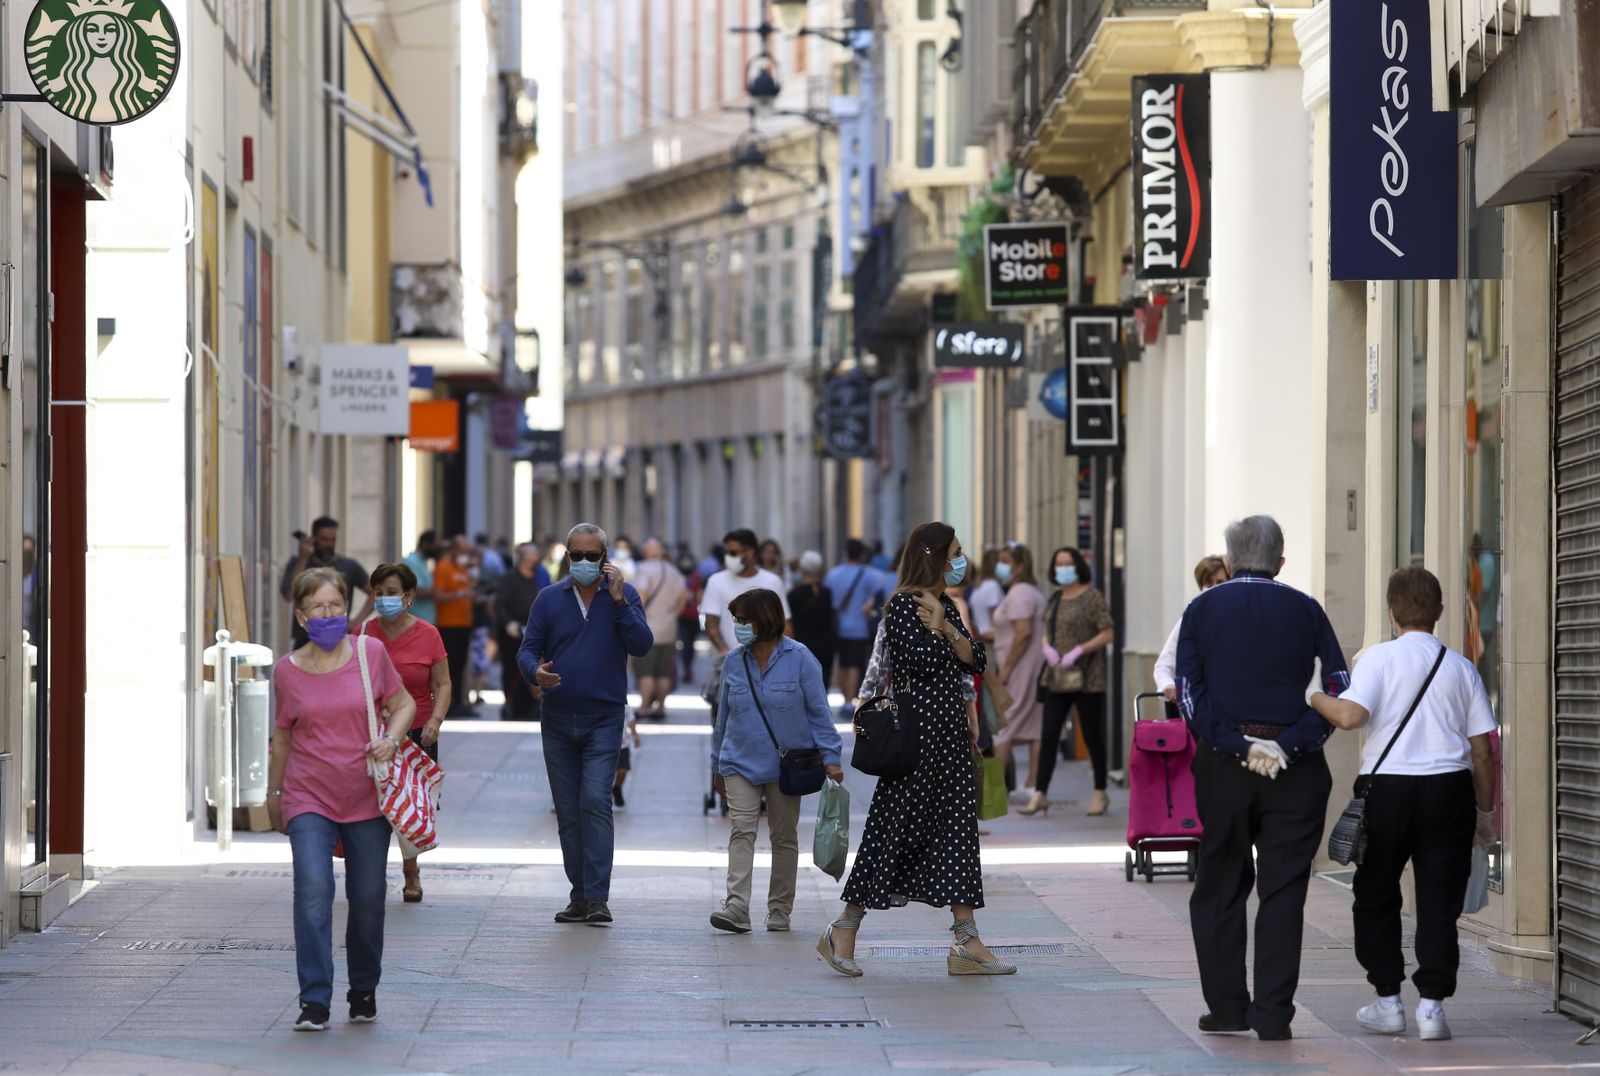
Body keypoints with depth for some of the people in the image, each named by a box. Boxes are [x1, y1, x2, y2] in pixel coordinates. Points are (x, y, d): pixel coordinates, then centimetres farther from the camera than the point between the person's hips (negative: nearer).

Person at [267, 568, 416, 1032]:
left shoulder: (370, 653, -2)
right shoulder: (288, 671, -1)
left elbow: (404, 704, 8)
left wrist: (391, 739, -12)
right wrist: (273, 792, 21)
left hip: (366, 799, 1)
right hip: (309, 800, -1)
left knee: (368, 898, 6)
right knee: (313, 893, -16)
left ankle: (364, 990, 28)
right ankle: (314, 1002, -16)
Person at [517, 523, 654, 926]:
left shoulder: (623, 595, 2)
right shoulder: (549, 599, 7)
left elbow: (642, 646, -9)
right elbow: (528, 649, 4)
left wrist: (618, 601, -17)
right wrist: (535, 671, -19)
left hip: (604, 719, -3)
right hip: (558, 722, 3)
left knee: (595, 803, -16)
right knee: (568, 813, 6)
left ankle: (598, 897, -19)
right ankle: (580, 896, 13)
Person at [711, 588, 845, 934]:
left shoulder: (799, 659, -5)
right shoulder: (734, 662, 5)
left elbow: (819, 712, -3)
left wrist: (830, 758, -8)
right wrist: (718, 766, 18)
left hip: (786, 764, -2)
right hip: (740, 763, 2)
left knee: (784, 837, 8)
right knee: (741, 830, -13)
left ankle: (780, 911, 17)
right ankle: (736, 906, -22)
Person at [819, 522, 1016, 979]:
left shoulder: (944, 606, 16)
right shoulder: (903, 605, -10)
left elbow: (976, 662, 9)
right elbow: (923, 659, -21)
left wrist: (946, 629, -5)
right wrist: (938, 630, -5)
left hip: (949, 732, 9)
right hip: (917, 730, -9)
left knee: (958, 824, 4)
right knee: (895, 827, -5)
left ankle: (967, 942, 4)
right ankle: (843, 932, 4)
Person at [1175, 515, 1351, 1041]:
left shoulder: (1202, 610, 5)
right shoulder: (1306, 611, 4)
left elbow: (1189, 694, -5)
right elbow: (1338, 689, -5)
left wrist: (1240, 745, -9)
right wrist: (1290, 744, -11)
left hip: (1222, 763, 0)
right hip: (1296, 771, 0)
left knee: (1220, 887, 12)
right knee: (1283, 889, 2)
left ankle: (1227, 1006, 13)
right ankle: (1273, 1012, -3)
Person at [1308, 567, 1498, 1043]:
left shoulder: (1378, 658, -3)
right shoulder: (1461, 668, 7)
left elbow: (1351, 715, -18)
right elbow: (1482, 750, 6)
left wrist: (1312, 695, 0)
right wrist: (1485, 812, 15)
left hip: (1387, 789, -2)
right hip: (1449, 788, 2)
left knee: (1376, 897, 14)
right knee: (1438, 901, 4)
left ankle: (1388, 1001, 13)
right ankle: (1431, 1004, -2)